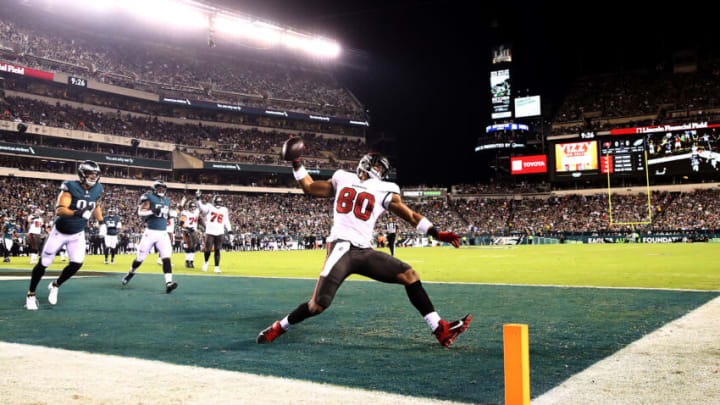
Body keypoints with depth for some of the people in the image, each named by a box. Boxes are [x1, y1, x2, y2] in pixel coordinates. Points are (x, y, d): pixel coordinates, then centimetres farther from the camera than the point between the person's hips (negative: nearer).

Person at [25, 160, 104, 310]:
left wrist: (101, 221, 6)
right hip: (60, 232, -4)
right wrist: (76, 213, -51)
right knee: (43, 263, 4)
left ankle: (55, 286, 19)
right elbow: (59, 210, -34)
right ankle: (31, 295, 22)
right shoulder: (71, 187, -24)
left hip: (77, 235, 4)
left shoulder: (97, 190, -6)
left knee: (76, 263, -8)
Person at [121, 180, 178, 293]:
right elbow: (140, 212, -15)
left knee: (166, 257, -14)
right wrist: (153, 211, -27)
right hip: (150, 232, -4)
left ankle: (168, 283, -23)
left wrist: (167, 214, 12)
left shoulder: (167, 201, 16)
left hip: (163, 233, 4)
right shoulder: (149, 197, -3)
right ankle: (131, 272, 39)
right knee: (140, 257, 8)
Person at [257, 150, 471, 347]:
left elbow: (411, 216, 15)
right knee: (319, 304, -14)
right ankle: (279, 328, 12)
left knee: (410, 275, -9)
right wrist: (296, 163, 24)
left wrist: (437, 234, 8)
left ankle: (441, 330, -3)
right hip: (341, 247, -2)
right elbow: (310, 187, 27)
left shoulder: (384, 191, 14)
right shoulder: (343, 180, 15)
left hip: (365, 251, 3)